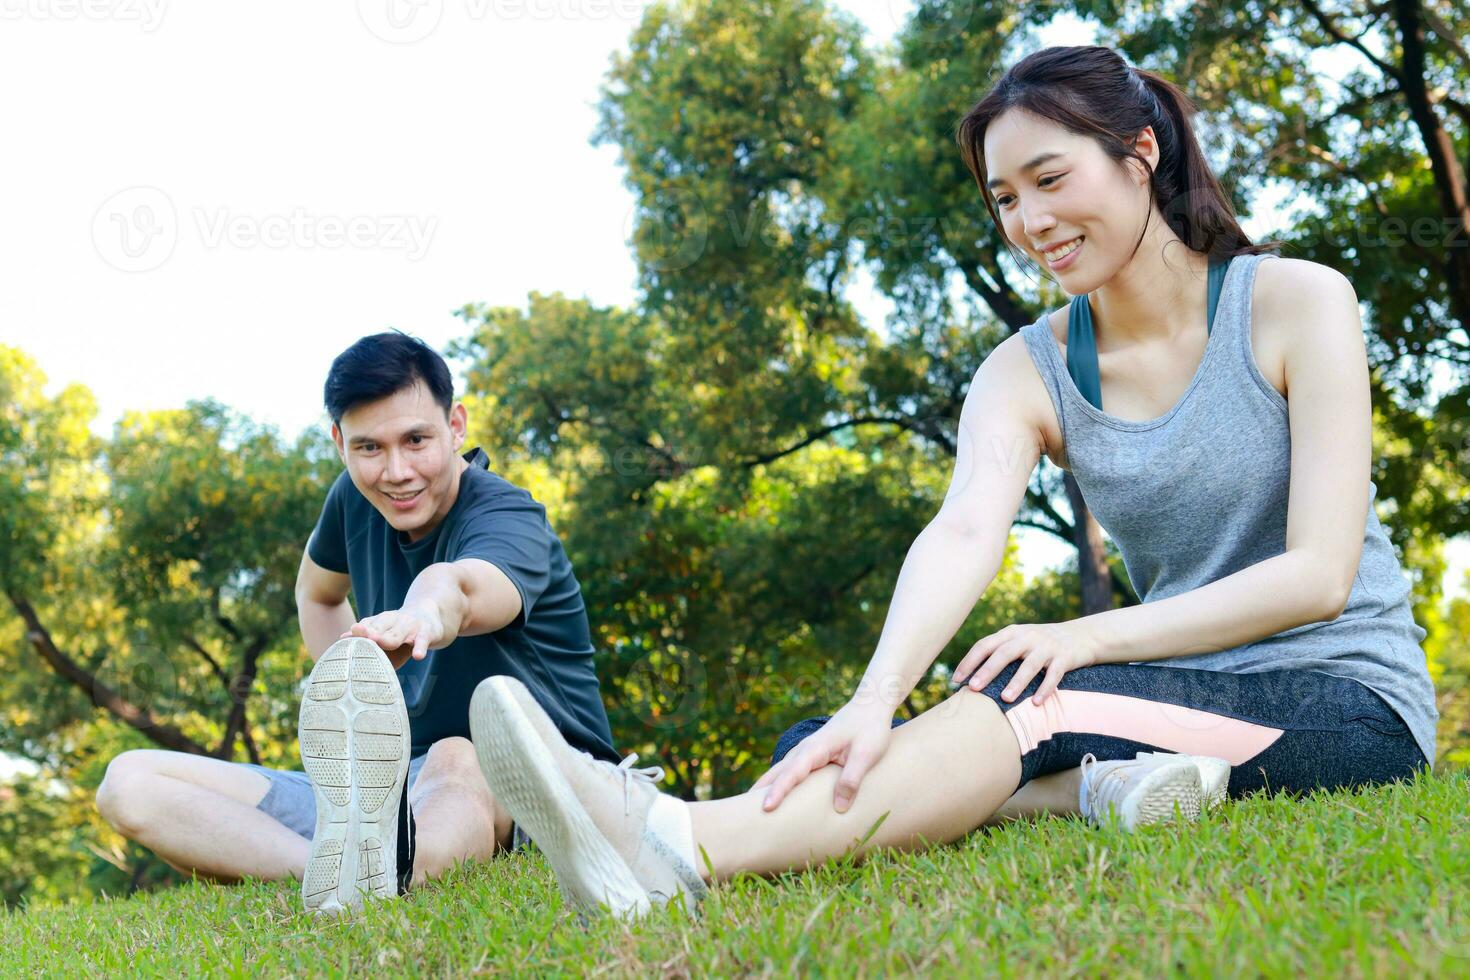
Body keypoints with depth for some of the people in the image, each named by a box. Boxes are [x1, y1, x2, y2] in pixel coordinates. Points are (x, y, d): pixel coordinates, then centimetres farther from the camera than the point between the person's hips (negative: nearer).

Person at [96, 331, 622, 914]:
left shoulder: (506, 521, -18)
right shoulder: (357, 497, 3)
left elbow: (456, 584, -44)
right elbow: (316, 593, 25)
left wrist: (422, 616, -68)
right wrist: (350, 706, 10)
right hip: (398, 787, 7)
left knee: (455, 762, -43)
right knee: (129, 784, -12)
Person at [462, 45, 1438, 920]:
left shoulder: (1297, 302, -6)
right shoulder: (1028, 374, 3)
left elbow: (1319, 576, -13)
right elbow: (964, 534, -18)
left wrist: (1093, 637, -22)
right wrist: (875, 700, -37)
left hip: (1351, 705, -4)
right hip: (1183, 697, 4)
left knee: (1032, 695, -35)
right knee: (822, 750, -15)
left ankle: (686, 844, -49)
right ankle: (1092, 789, -39)